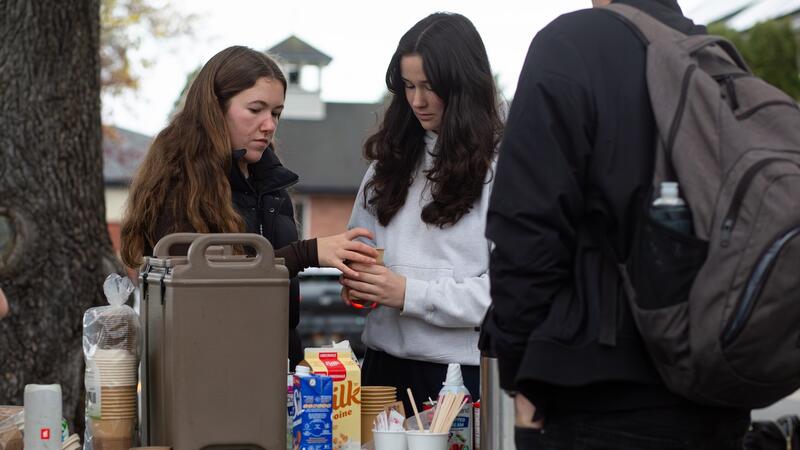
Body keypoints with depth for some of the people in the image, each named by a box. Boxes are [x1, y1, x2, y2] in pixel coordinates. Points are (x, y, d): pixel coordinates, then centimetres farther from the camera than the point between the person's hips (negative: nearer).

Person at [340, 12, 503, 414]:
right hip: (385, 362, 6)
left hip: (464, 371, -5)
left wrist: (409, 294, -19)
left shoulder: (499, 167, -10)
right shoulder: (392, 159, 11)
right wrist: (355, 283, -2)